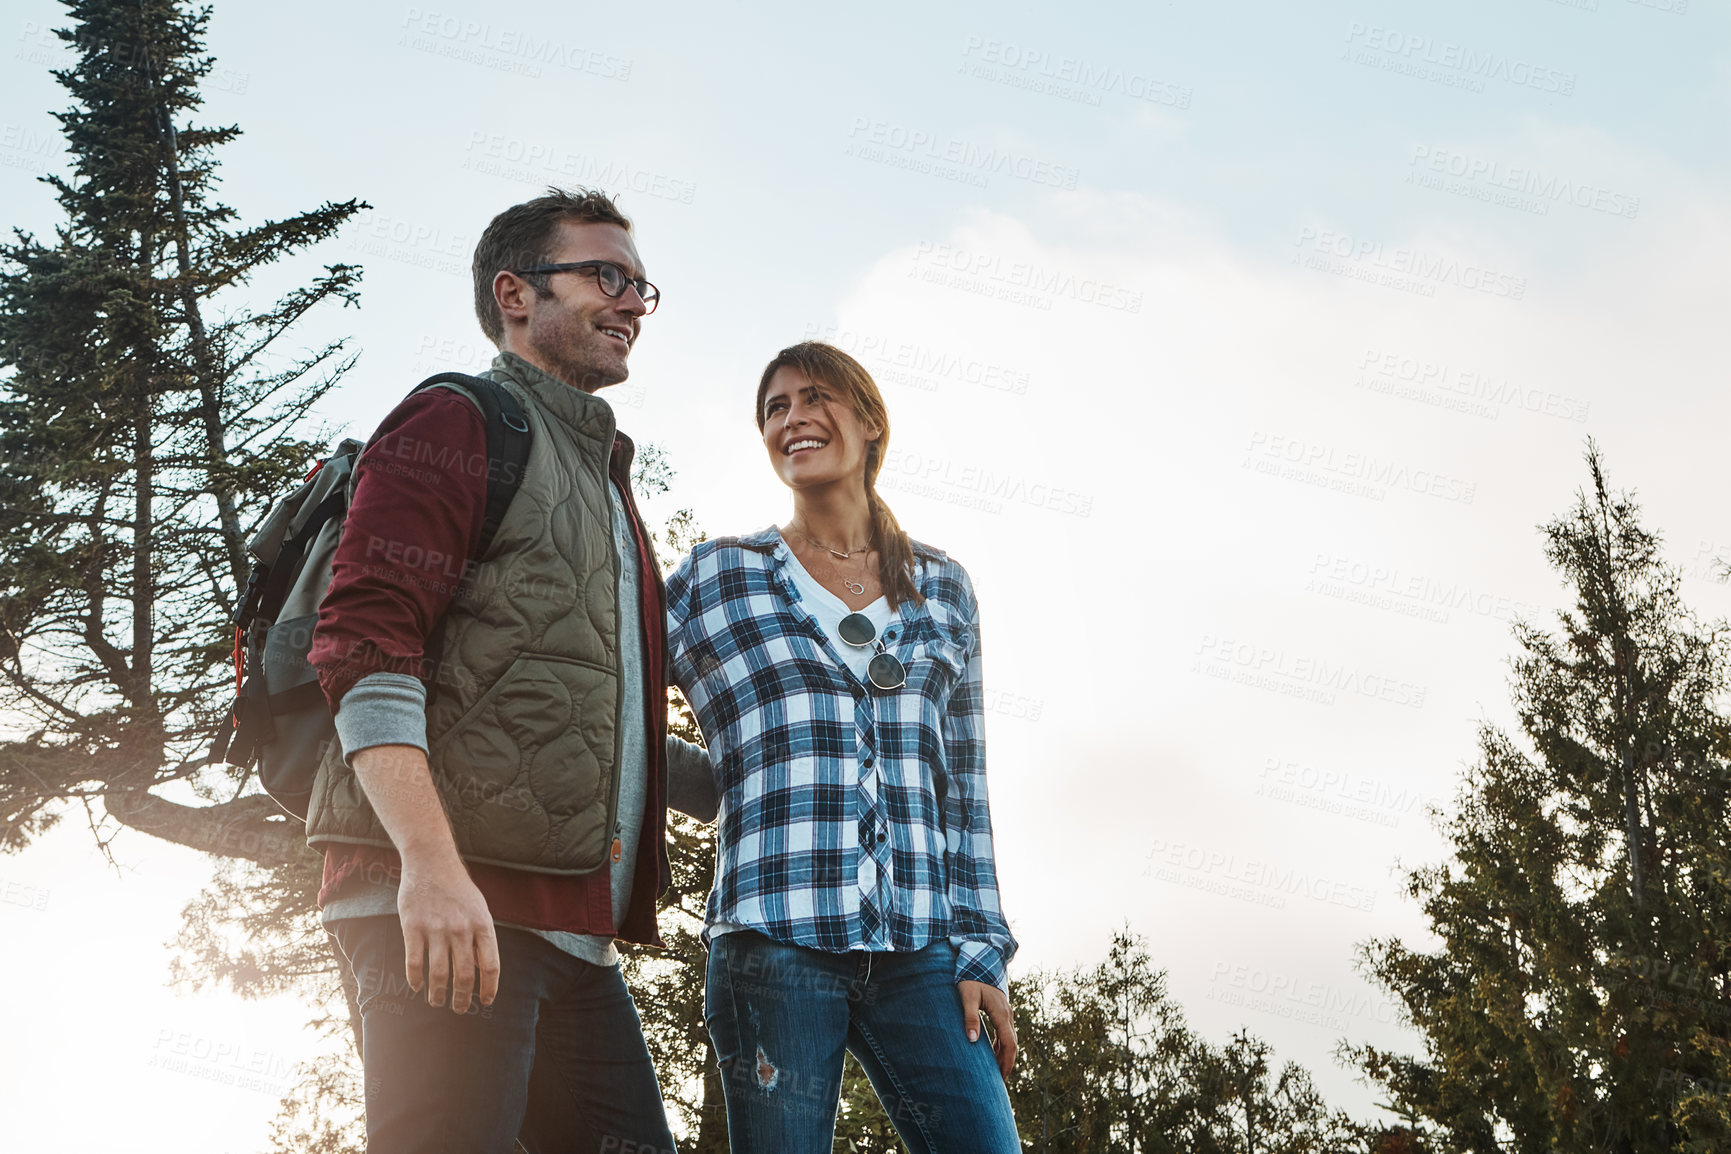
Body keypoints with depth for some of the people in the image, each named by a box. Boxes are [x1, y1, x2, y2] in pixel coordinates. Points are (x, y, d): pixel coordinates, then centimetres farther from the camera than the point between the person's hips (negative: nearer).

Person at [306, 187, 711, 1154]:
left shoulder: (604, 481, 30)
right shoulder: (460, 425, 2)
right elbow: (364, 647, -13)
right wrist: (432, 864, -24)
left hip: (574, 930, 9)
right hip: (446, 906, -9)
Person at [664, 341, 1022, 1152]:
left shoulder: (940, 589, 16)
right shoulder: (718, 578, 10)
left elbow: (964, 788, 14)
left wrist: (981, 952, 6)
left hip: (920, 949, 2)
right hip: (776, 939, -2)